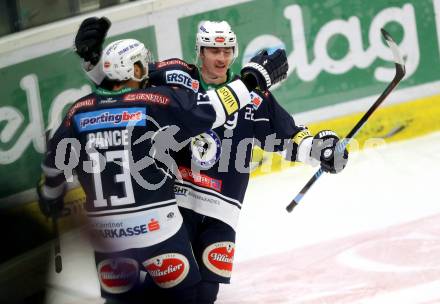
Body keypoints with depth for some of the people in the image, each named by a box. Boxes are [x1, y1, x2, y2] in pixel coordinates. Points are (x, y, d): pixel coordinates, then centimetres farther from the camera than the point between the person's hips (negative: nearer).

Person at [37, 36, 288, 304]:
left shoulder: (79, 111, 5)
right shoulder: (155, 102, -9)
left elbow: (55, 161, 16)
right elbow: (210, 109, -13)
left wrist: (50, 197, 35)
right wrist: (254, 77, -3)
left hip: (104, 231, 4)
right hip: (155, 226, -4)